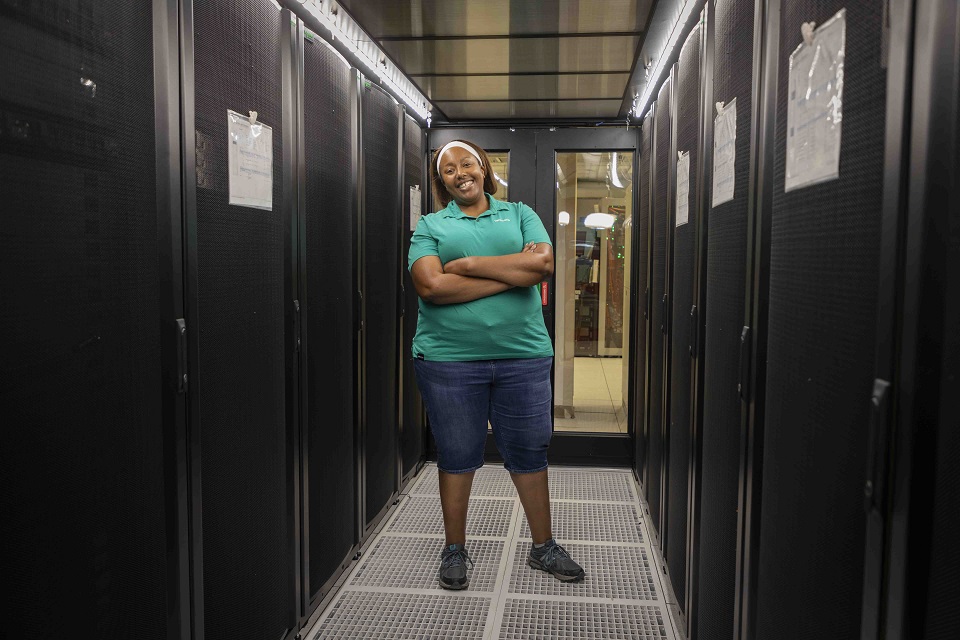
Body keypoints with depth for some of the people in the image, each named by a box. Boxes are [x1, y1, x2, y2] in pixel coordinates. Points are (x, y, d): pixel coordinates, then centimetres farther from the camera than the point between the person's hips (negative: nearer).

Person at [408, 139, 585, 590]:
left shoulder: (519, 214, 11)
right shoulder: (430, 225, 7)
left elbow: (543, 262, -8)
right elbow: (431, 286, -12)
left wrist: (468, 264, -11)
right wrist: (513, 273, -11)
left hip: (523, 355, 1)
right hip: (449, 358, -1)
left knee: (529, 452, 10)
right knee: (457, 455, 9)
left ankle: (543, 546, 28)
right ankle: (455, 550, 27)